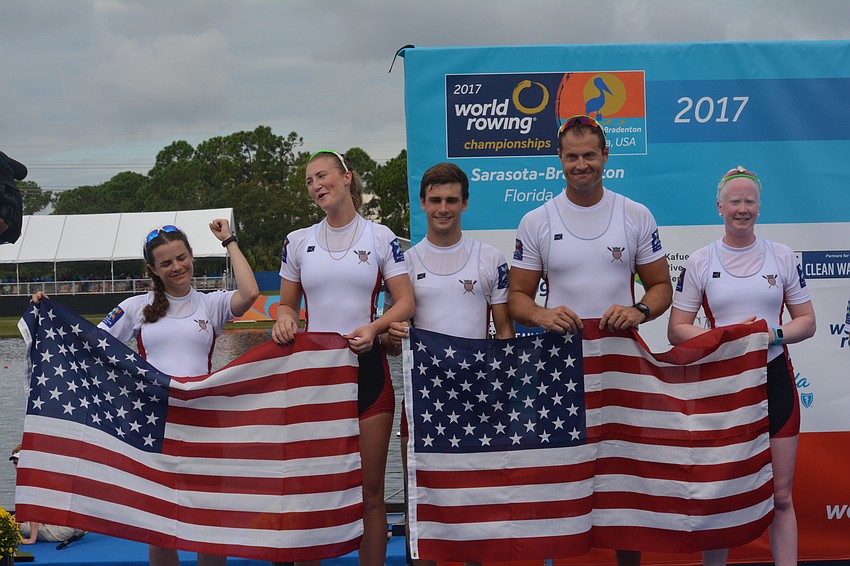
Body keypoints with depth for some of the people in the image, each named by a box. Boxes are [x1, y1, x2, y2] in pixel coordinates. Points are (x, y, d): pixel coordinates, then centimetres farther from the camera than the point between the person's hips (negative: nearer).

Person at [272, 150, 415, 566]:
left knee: (370, 489, 1)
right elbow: (287, 303, 15)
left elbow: (405, 301, -1)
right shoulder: (298, 241, 10)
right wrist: (284, 317, -9)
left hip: (366, 365, -1)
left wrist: (374, 327, -20)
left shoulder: (380, 237, 4)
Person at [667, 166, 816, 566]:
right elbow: (676, 330, -1)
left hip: (774, 379, 1)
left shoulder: (782, 256, 5)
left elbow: (807, 322, 8)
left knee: (780, 495, 2)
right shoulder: (699, 262, 1)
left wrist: (773, 334, -12)